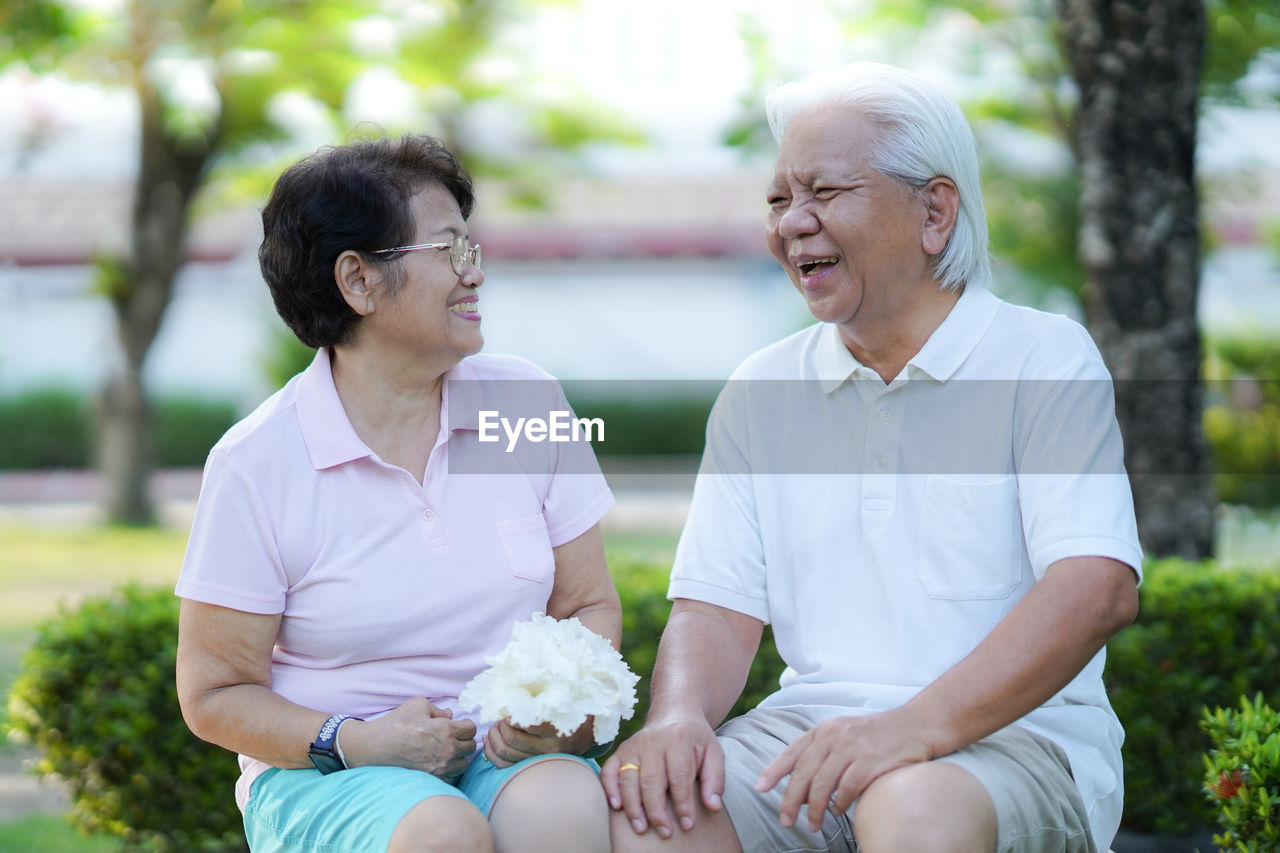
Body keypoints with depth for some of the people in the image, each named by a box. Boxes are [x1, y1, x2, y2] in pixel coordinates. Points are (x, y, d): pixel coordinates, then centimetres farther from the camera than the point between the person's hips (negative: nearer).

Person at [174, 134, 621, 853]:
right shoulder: (257, 463, -5)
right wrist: (353, 742, -18)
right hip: (328, 771, -2)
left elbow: (590, 606, 11)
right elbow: (214, 693, -1)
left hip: (510, 751, 2)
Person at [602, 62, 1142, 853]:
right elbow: (718, 607, 11)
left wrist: (915, 727, -27)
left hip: (1013, 732, -3)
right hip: (813, 726, 4)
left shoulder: (1045, 359, -2)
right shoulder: (760, 392, 14)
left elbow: (1099, 589, -14)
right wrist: (678, 718, -14)